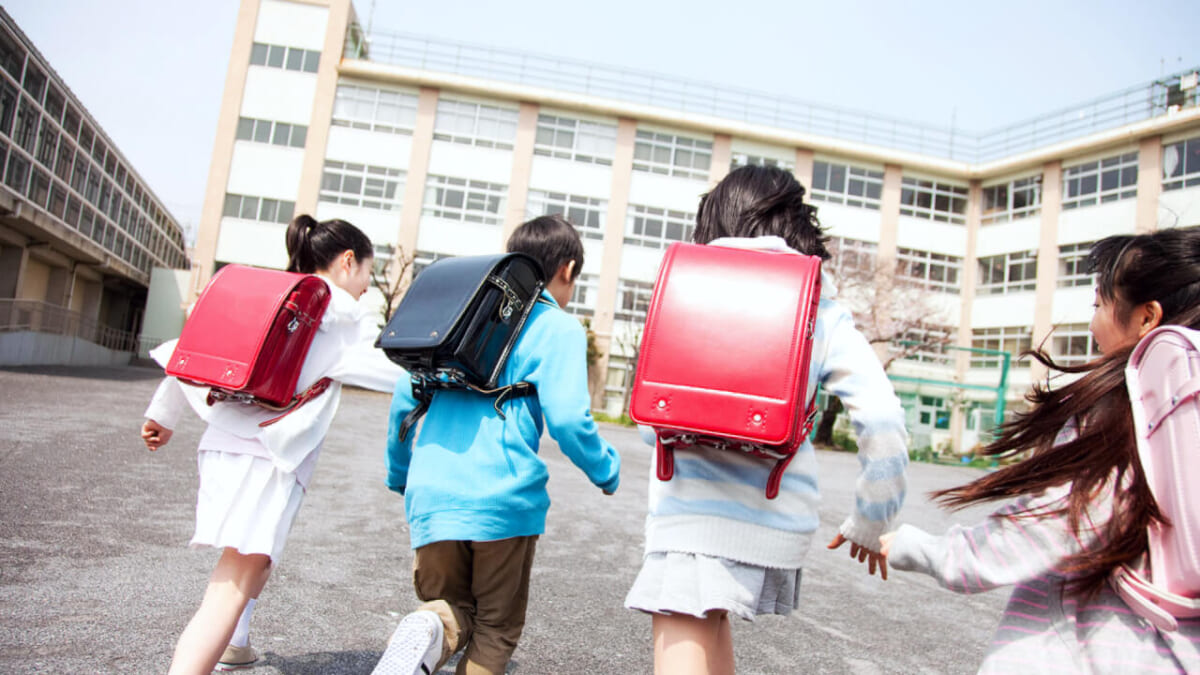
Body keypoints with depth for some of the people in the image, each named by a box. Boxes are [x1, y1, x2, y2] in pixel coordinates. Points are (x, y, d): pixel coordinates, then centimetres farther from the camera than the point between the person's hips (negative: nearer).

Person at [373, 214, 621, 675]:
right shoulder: (559, 328, -1)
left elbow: (404, 397, 16)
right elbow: (567, 418, -13)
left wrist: (398, 473, 29)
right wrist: (607, 471, 7)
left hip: (431, 495, 4)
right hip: (503, 497, -4)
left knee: (452, 607, 21)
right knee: (495, 628, 16)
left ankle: (429, 630, -13)